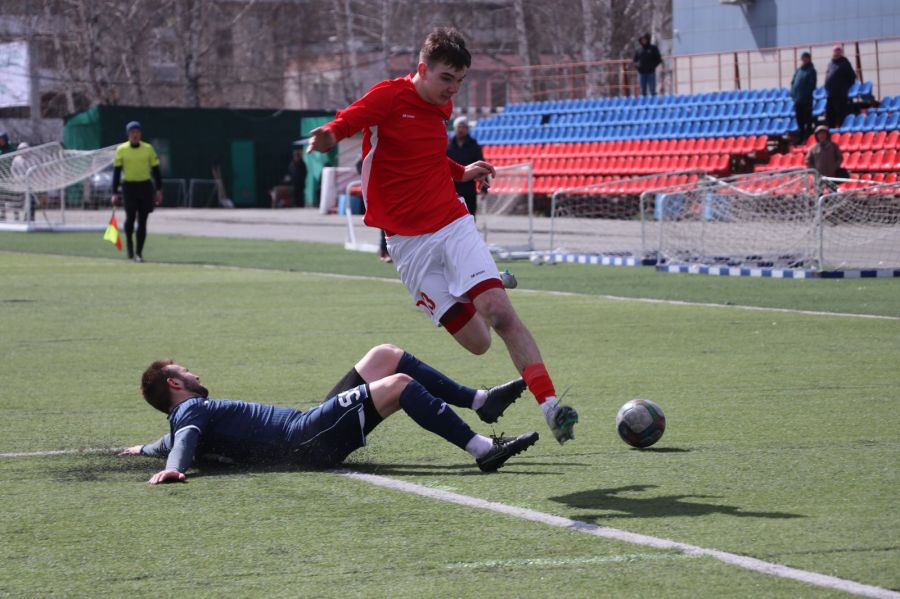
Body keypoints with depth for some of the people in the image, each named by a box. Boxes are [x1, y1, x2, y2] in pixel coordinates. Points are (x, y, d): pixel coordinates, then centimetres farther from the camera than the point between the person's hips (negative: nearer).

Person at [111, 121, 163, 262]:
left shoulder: (148, 149, 4)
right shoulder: (121, 150, 1)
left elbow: (156, 170, 8)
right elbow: (116, 172, 3)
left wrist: (159, 190, 2)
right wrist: (115, 193, -1)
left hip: (145, 187, 1)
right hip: (129, 186, -1)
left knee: (142, 221, 0)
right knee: (130, 217, -13)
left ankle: (139, 252, 8)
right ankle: (129, 244, 12)